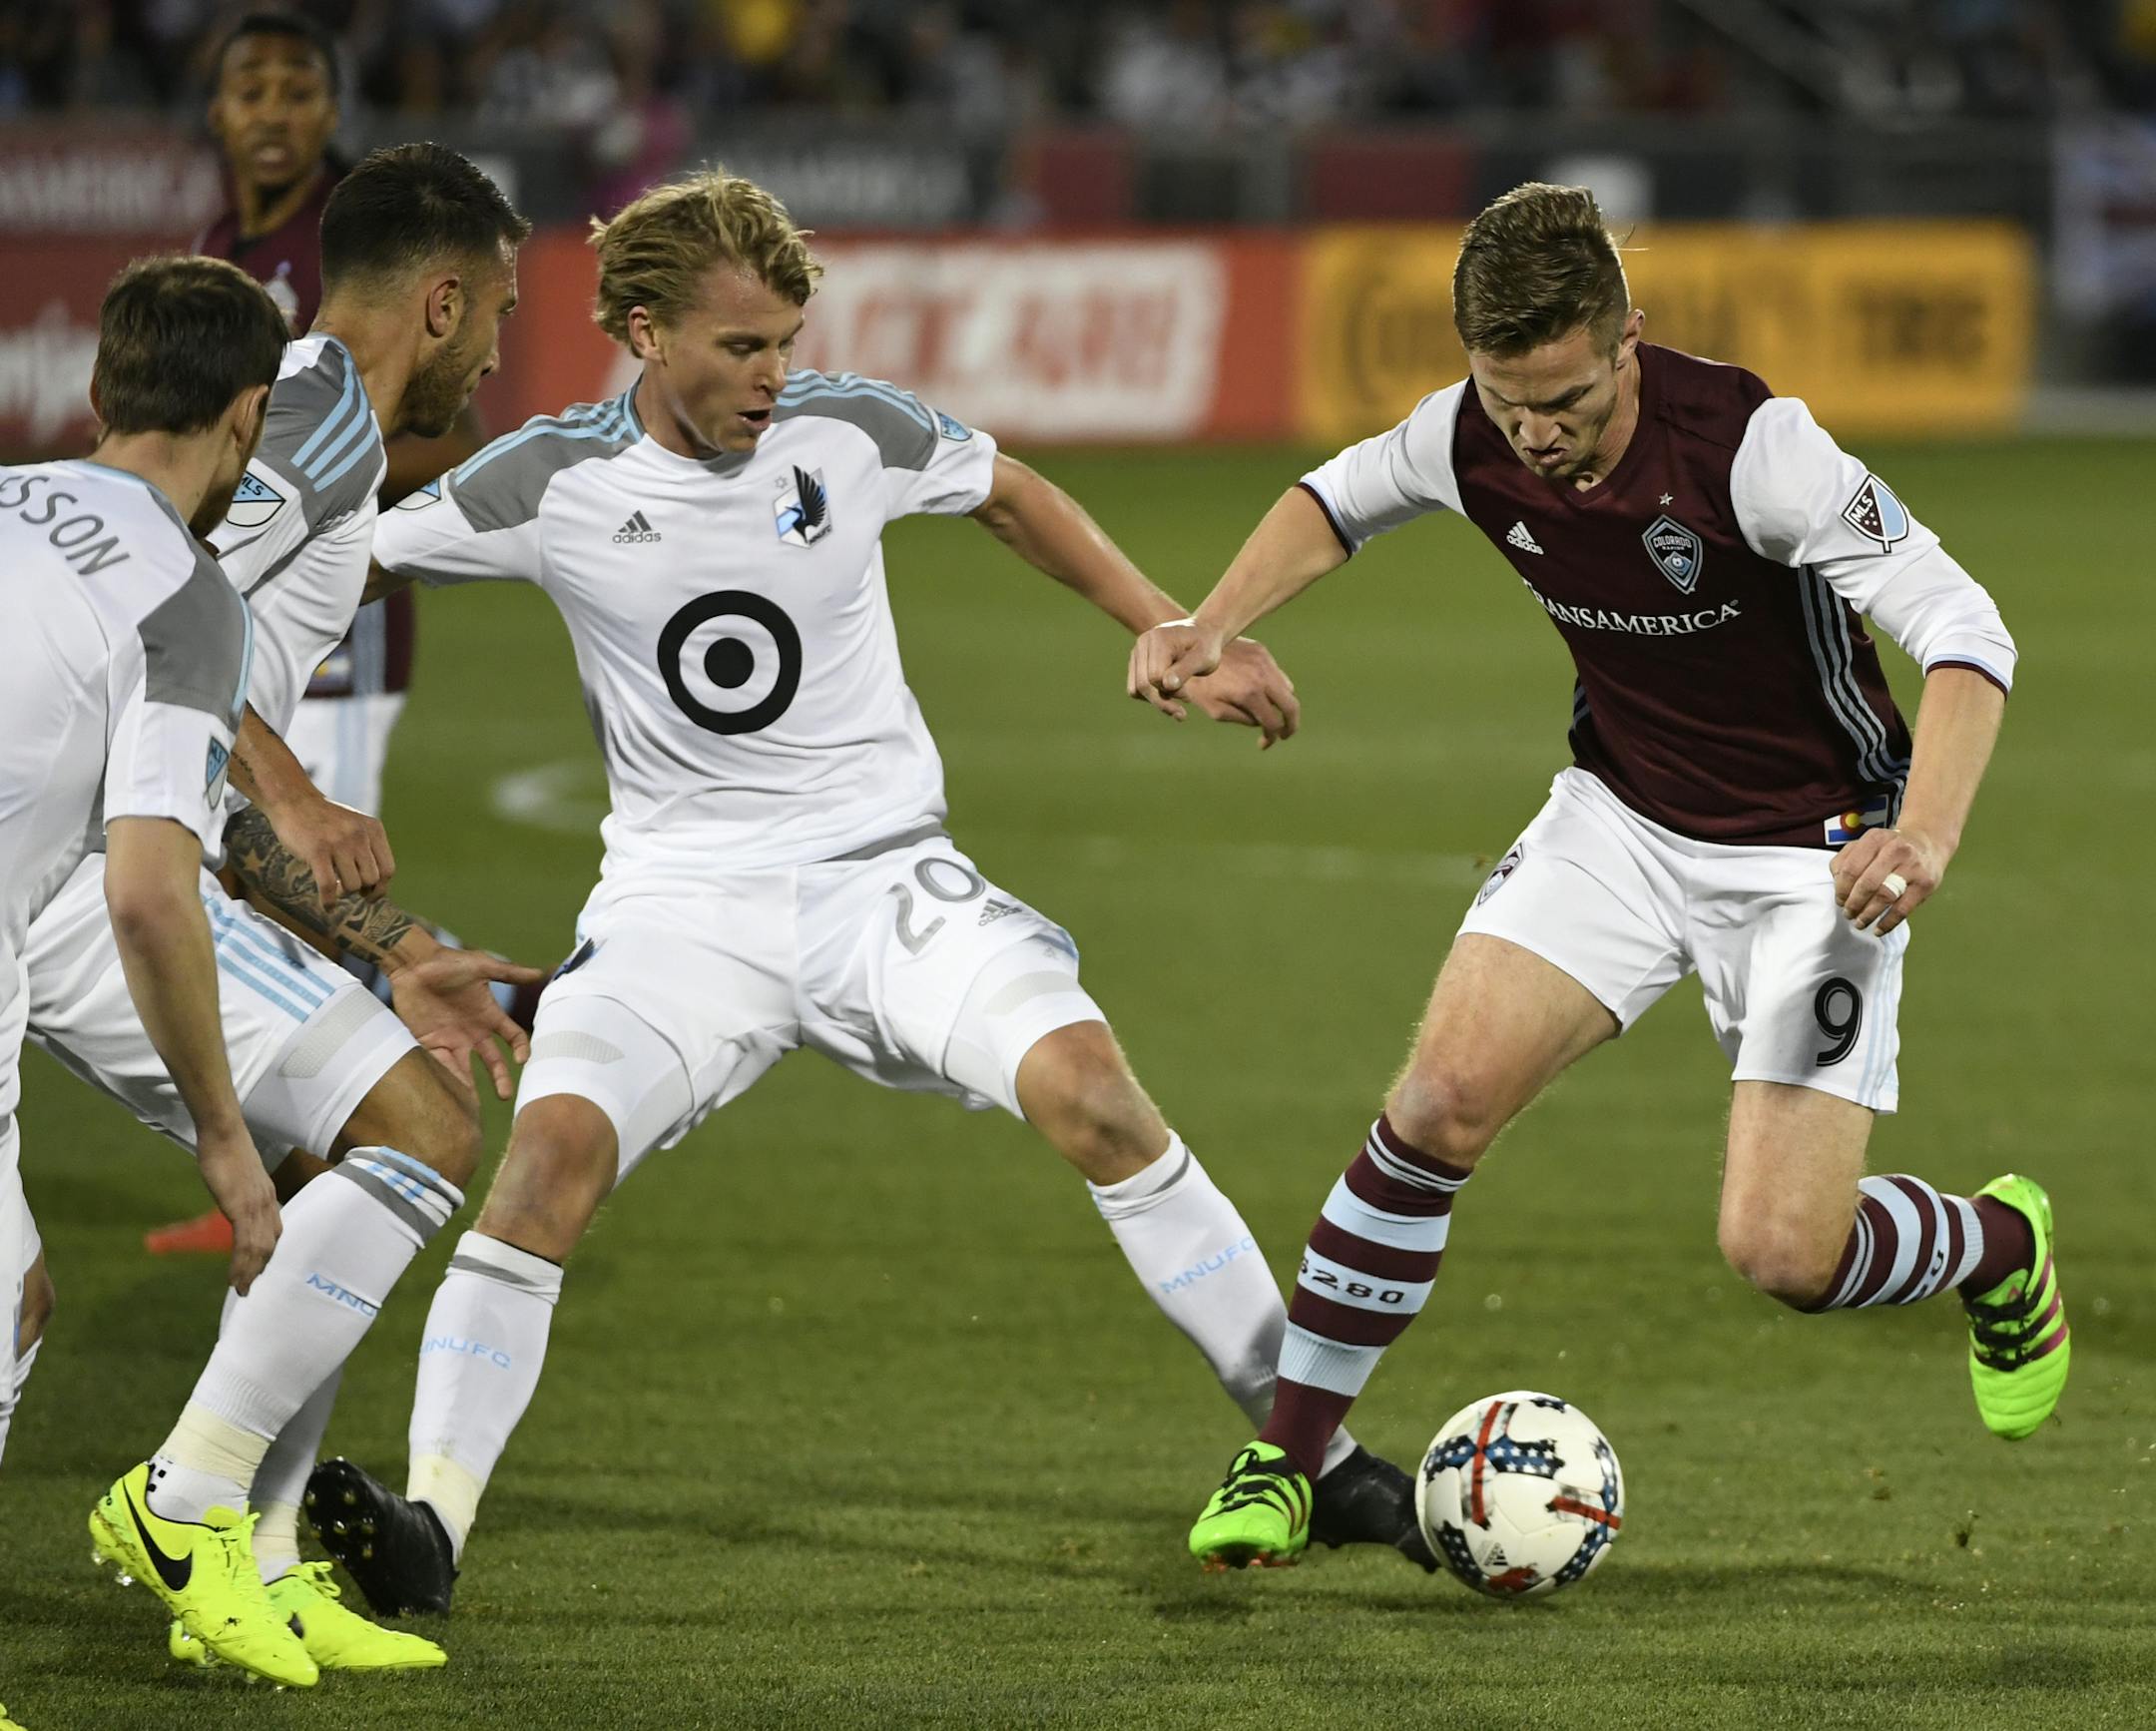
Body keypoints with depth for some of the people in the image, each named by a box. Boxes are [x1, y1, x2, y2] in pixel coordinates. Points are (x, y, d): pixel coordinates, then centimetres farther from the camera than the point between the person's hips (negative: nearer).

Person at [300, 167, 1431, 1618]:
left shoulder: (850, 433, -4)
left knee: (1088, 1086, -22)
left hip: (886, 876, 1)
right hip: (682, 900, -1)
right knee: (555, 1145, -27)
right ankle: (429, 1527, -23)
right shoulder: (550, 485, -7)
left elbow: (1011, 496, 17)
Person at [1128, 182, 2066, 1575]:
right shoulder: (1471, 441, -13)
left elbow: (1967, 634, -29)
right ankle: (1289, 1454, -1)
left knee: (1781, 1253, -12)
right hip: (1623, 819, 5)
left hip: (1810, 856, -5)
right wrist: (1213, 624, -5)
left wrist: (1923, 839, -44)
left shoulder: (1750, 445, -29)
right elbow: (1339, 498, 12)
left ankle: (2000, 1247, 23)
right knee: (1445, 1097, -15)